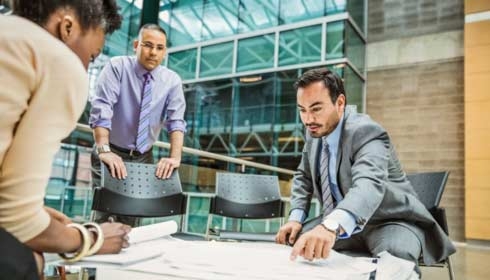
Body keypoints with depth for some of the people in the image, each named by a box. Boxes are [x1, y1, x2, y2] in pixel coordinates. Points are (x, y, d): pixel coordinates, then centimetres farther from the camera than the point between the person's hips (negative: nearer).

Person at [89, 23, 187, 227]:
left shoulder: (172, 81, -3)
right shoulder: (117, 67, -11)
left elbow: (176, 122, -11)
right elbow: (101, 109, -21)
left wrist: (175, 157, -27)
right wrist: (104, 150, -34)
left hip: (143, 158, 3)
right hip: (112, 153, -2)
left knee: (131, 220, 4)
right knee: (105, 213, -9)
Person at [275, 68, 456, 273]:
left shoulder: (365, 131, -25)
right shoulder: (314, 133, -1)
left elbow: (368, 184, -44)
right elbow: (304, 177, 13)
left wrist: (330, 226, -63)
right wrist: (295, 218, -6)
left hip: (389, 222, -7)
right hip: (343, 225, 7)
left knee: (393, 259, -37)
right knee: (294, 244, -6)